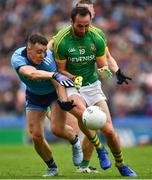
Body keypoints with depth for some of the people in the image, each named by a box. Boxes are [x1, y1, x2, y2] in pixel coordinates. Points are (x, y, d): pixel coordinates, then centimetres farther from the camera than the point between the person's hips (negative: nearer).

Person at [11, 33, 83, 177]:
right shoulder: (17, 58, -31)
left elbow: (58, 81, -34)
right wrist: (55, 75, -65)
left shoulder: (49, 57, -33)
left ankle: (75, 141, 17)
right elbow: (32, 74, -51)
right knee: (36, 136, -5)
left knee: (58, 128, -19)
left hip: (55, 93, -2)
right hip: (34, 96, 2)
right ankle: (52, 168, 18)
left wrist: (64, 100, -52)